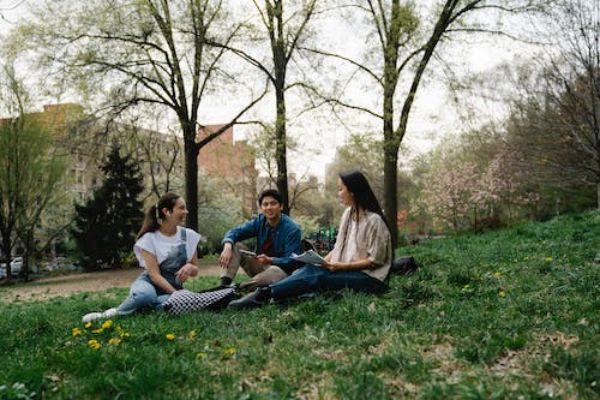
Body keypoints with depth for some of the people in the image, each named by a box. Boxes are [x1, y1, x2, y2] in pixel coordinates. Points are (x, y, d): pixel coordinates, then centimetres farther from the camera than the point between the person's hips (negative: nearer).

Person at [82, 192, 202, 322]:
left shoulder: (189, 236, -1)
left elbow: (195, 271, 7)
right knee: (145, 294, -43)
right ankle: (114, 313, -13)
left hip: (172, 288, 3)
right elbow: (154, 274, -17)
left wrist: (189, 267, -18)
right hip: (150, 283, -3)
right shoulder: (149, 238, -10)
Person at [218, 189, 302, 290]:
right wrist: (227, 247, -30)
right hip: (260, 266, 6)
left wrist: (269, 260, -38)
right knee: (234, 246, -9)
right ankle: (224, 285, -26)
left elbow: (291, 261, -20)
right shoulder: (260, 221, -2)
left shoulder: (292, 229, -17)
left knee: (274, 271, -41)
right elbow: (236, 232, -7)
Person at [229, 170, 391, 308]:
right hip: (347, 270, 7)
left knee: (318, 278, -28)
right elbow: (339, 247, 14)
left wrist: (342, 266, -18)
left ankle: (264, 295, -35)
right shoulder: (348, 214, 12)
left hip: (369, 276, -7)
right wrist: (324, 261, -3)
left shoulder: (374, 220, -13)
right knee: (310, 270, -20)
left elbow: (375, 260, -13)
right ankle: (264, 293, -35)